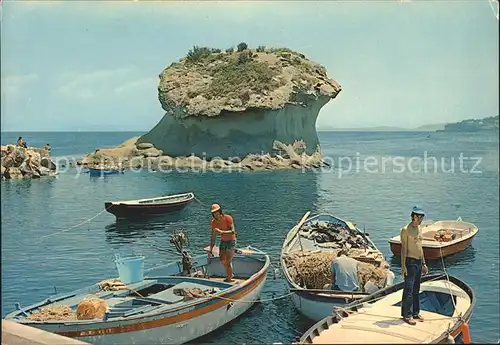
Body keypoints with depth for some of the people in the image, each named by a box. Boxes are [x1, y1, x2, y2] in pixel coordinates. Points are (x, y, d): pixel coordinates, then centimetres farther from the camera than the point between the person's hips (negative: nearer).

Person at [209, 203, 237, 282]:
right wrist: (211, 250, -3)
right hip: (223, 241, 6)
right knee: (222, 260, 10)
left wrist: (222, 232, -42)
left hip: (231, 241, -6)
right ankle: (230, 274, 35)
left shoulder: (228, 218, -22)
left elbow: (233, 231, -30)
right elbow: (213, 237, -3)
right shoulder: (213, 222, -8)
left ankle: (229, 279, 7)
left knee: (228, 261, -7)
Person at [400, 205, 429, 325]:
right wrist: (403, 266, -18)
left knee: (416, 290, 14)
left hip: (419, 262, 8)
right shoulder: (406, 230, -12)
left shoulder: (419, 229, 12)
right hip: (410, 262, -8)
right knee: (409, 290, -4)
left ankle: (415, 313, 23)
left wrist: (424, 264, 20)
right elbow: (403, 248, -14)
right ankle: (407, 315, 1)